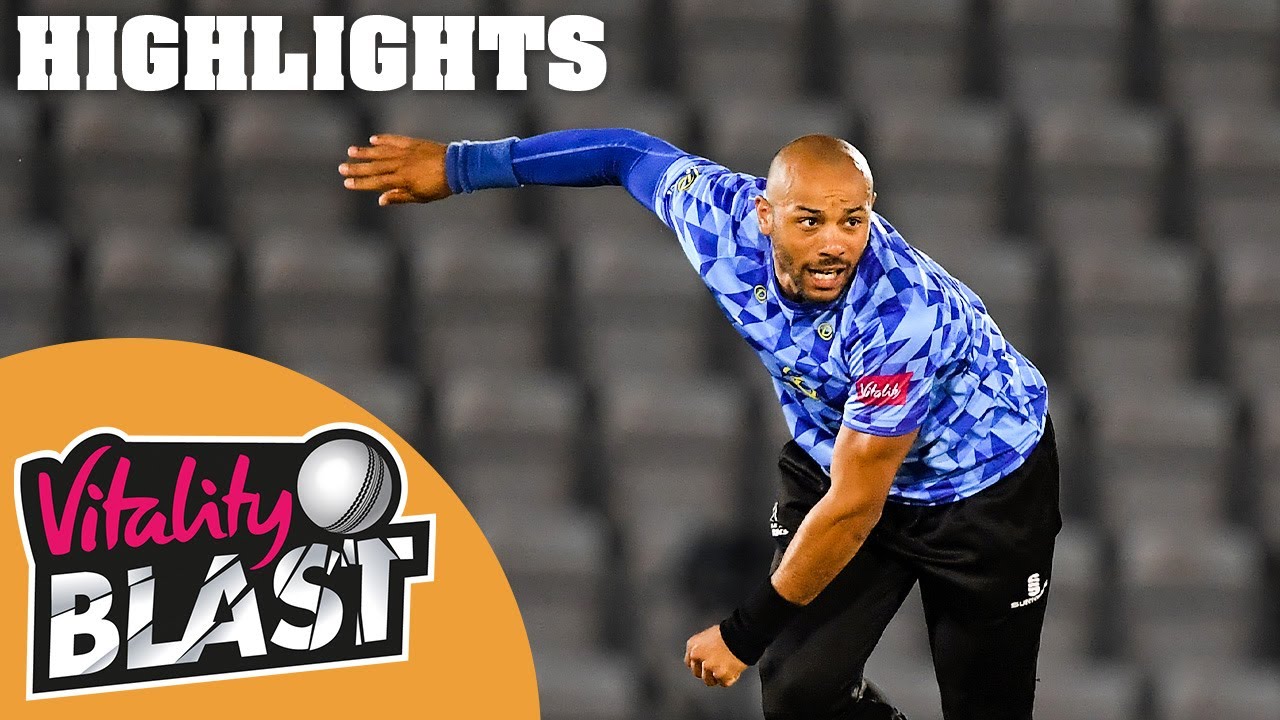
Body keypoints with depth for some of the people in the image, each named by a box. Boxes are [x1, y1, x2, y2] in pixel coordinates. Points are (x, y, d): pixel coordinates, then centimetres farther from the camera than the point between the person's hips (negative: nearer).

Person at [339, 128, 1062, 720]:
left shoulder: (901, 315, -40)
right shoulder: (725, 216, -26)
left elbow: (853, 507, -30)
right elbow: (631, 153, -2)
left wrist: (745, 634, -20)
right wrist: (460, 164, 3)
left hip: (986, 487, -5)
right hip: (833, 451, 5)